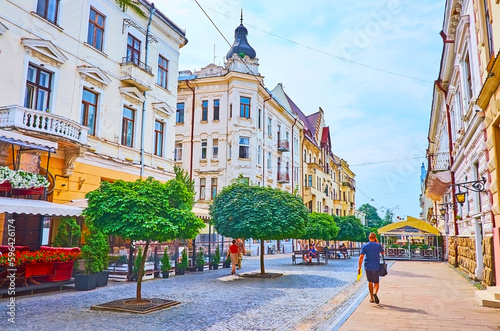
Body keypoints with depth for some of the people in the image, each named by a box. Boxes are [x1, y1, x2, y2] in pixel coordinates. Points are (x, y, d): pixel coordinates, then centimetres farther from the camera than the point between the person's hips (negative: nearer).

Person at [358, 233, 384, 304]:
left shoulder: (365, 246, -3)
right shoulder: (378, 245, -3)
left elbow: (361, 257, -7)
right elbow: (383, 252, 17)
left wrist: (359, 267, -2)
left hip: (367, 267, 1)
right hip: (376, 267, -1)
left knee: (370, 282, 15)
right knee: (376, 282, 9)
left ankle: (372, 298, 20)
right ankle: (375, 293, -20)